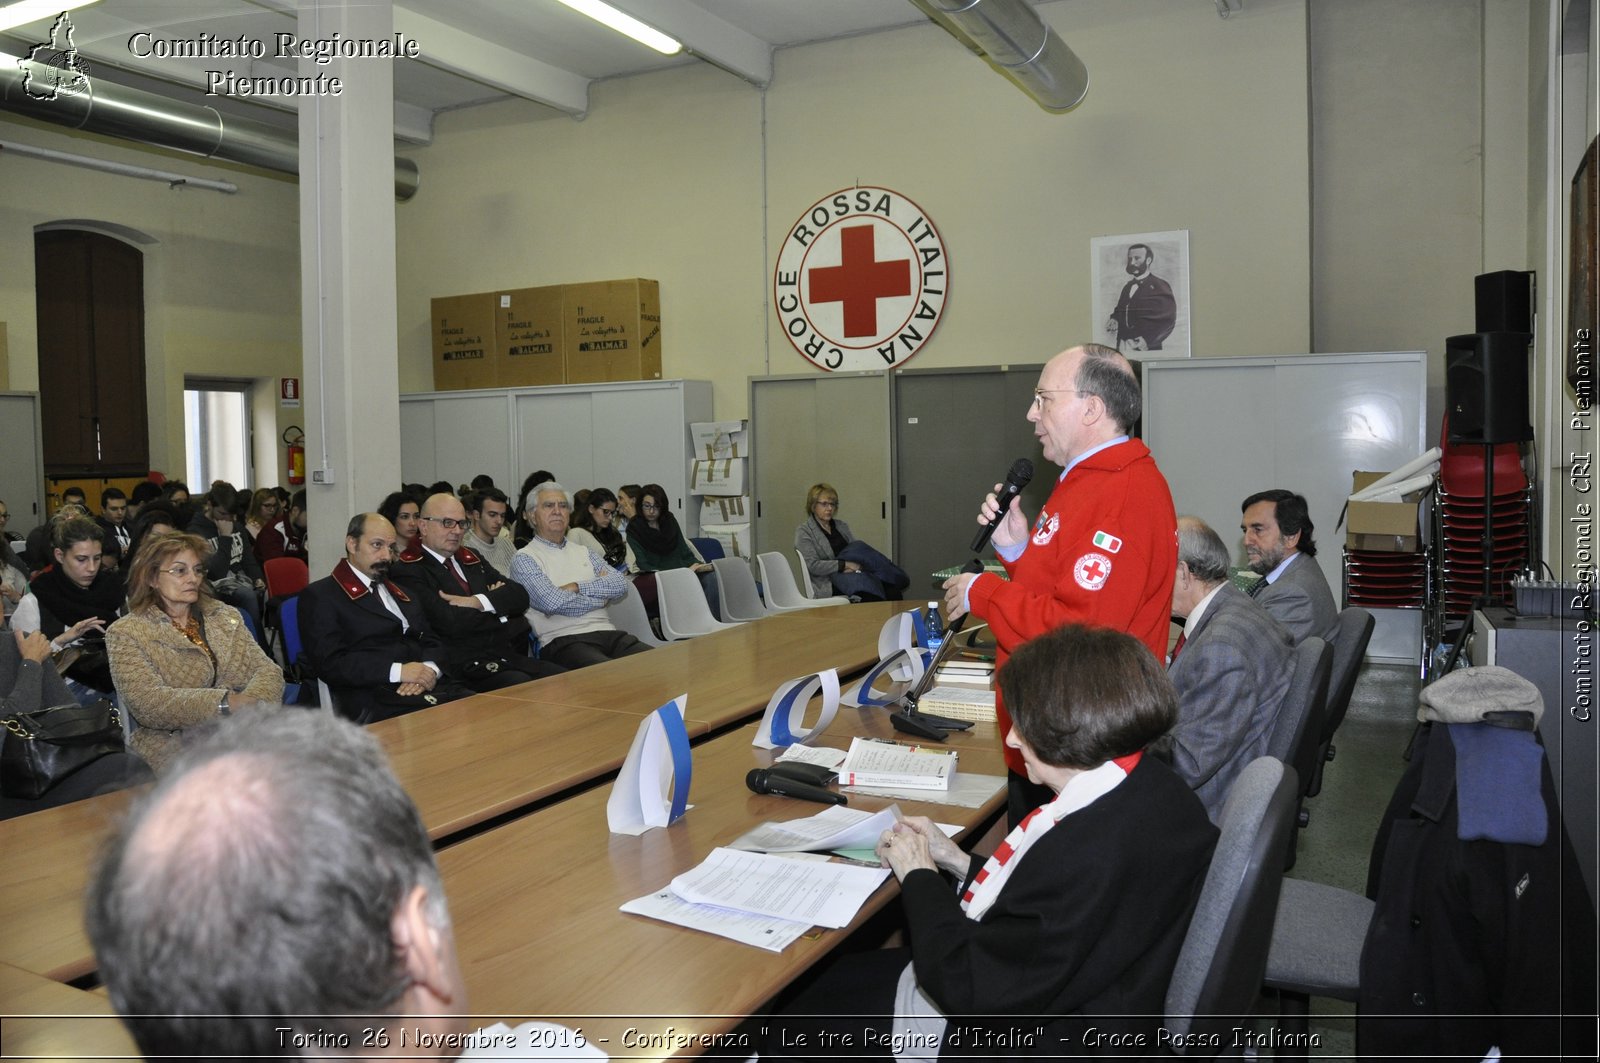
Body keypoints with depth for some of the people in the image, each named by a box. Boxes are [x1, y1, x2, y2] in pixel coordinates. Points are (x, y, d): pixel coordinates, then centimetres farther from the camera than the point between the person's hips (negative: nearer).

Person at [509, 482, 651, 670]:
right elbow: (552, 602, -11)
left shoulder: (583, 552, 23)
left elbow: (621, 584, 9)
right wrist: (600, 596, 2)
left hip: (608, 632, 6)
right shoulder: (524, 559, 5)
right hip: (564, 640, -6)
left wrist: (578, 587, -4)